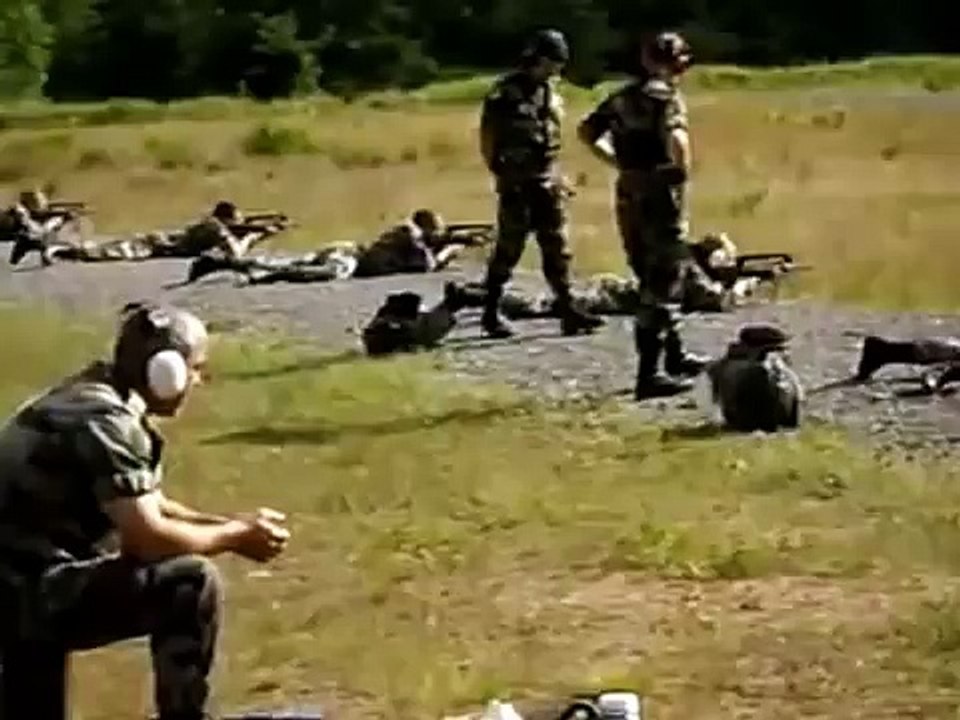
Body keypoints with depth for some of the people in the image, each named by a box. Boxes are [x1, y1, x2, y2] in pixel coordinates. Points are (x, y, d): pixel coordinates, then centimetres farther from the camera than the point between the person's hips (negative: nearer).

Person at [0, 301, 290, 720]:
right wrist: (235, 537, -6)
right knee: (193, 584, -16)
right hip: (34, 590, -11)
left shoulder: (89, 399, 15)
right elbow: (148, 537, -23)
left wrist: (232, 524, 12)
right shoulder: (105, 420, -19)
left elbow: (147, 509, 24)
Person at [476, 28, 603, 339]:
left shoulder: (549, 92, 12)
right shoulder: (506, 91, -10)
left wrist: (556, 176, 16)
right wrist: (501, 174, -12)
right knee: (509, 247, -3)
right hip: (516, 181, -7)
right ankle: (491, 313, 7)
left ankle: (567, 312, 3)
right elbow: (488, 137, -10)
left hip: (546, 180, 7)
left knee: (557, 246, 3)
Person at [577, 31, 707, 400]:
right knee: (662, 283, -3)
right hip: (659, 194, -8)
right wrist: (683, 168, -14)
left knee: (653, 277, 21)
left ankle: (674, 355, 33)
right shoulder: (665, 96, -12)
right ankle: (649, 374, -6)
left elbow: (585, 131, 16)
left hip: (629, 195, 8)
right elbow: (675, 137, -31)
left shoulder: (622, 97, 10)